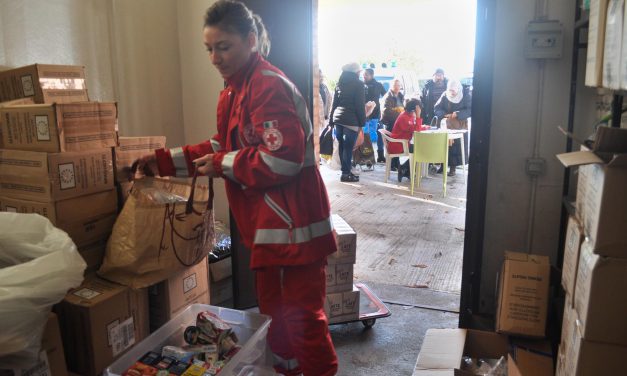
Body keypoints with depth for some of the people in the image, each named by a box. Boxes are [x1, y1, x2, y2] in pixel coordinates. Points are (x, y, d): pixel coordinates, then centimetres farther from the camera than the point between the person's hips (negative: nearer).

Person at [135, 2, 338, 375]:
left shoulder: (270, 86, -17)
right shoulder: (234, 91, 14)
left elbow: (283, 158, -25)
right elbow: (226, 148, 19)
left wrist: (223, 166, -15)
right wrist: (166, 160, 12)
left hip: (293, 223, -10)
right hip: (266, 222, 10)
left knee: (302, 314, 1)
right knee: (274, 309, 21)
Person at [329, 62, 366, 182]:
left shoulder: (339, 83, 16)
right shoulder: (358, 84, -3)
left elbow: (334, 103, 15)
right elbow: (360, 105, -8)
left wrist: (331, 120, 15)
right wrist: (362, 122, -4)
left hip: (338, 118, 6)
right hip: (351, 120, -6)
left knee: (341, 146, 12)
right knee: (348, 147, -3)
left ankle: (345, 170, 20)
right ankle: (345, 173, -1)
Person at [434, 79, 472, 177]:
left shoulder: (466, 96, -10)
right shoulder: (445, 95, -4)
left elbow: (470, 110, -15)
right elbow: (436, 109, -5)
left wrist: (458, 114, -28)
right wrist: (445, 114, -24)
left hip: (461, 126, -2)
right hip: (449, 125, 2)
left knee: (458, 147, -7)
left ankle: (452, 168, 1)